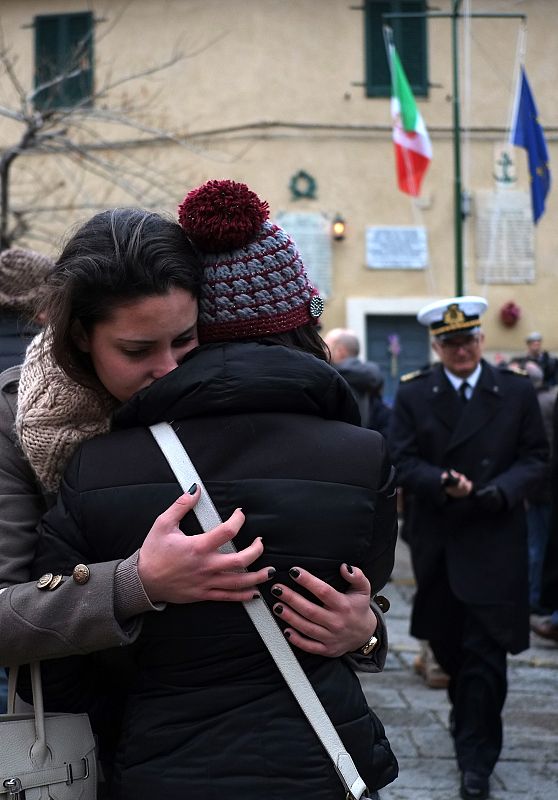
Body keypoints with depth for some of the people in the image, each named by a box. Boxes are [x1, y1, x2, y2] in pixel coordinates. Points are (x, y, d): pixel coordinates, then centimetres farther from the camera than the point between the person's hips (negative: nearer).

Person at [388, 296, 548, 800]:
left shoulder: (517, 392, 0)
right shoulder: (413, 394, 2)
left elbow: (535, 458, 0)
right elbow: (403, 460, -2)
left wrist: (498, 490, -18)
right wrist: (443, 483, -20)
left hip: (494, 539, -2)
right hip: (437, 540, 2)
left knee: (484, 650, -4)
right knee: (446, 641, 16)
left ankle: (477, 758, 5)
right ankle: (466, 706, 45)